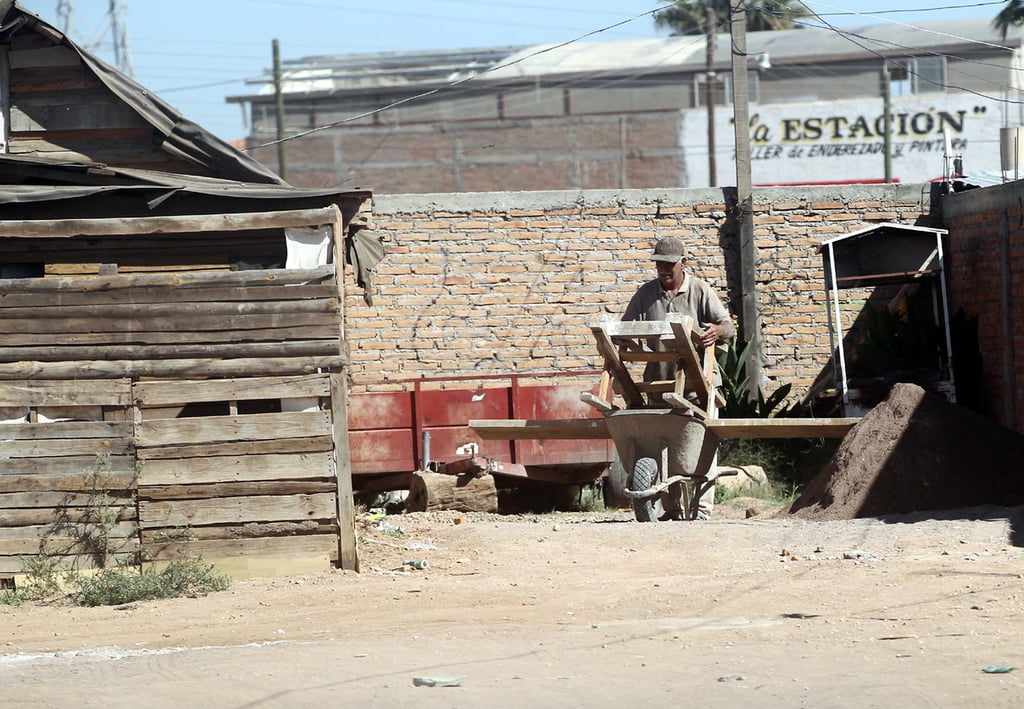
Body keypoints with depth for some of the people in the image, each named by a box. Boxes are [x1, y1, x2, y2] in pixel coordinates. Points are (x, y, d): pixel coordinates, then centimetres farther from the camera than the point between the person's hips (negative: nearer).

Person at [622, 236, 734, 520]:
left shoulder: (700, 290, 2)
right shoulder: (645, 294, 10)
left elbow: (728, 326, -5)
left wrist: (717, 331, -30)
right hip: (659, 379, 3)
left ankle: (702, 507, -8)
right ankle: (674, 506, 10)